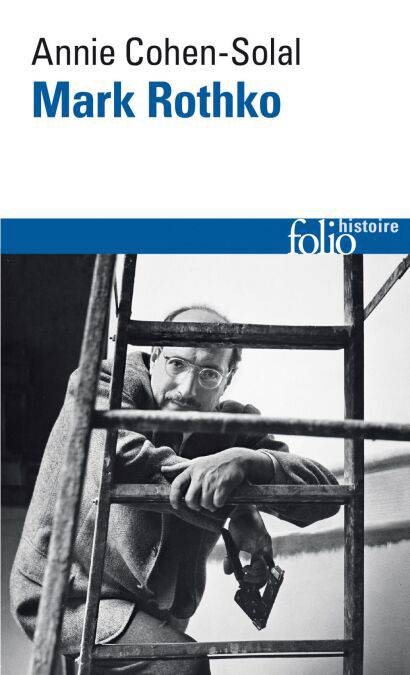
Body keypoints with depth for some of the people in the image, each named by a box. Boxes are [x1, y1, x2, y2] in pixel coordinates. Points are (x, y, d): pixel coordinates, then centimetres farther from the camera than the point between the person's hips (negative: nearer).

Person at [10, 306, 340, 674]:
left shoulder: (235, 425, -3)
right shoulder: (101, 384, -12)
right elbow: (121, 458, -34)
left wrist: (245, 460, -37)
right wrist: (237, 513, -34)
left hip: (161, 615, 5)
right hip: (72, 596, -5)